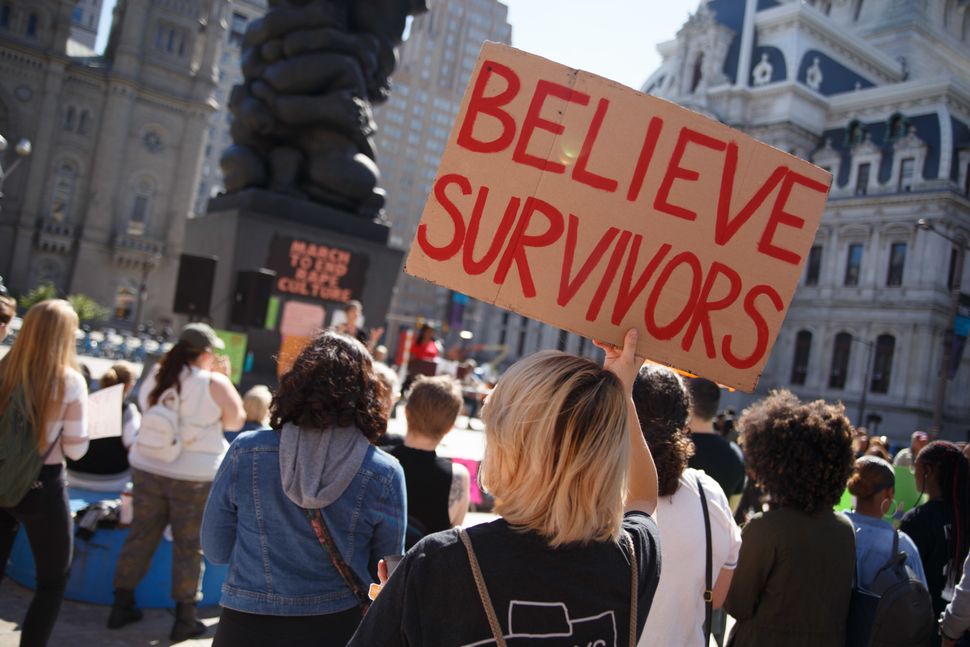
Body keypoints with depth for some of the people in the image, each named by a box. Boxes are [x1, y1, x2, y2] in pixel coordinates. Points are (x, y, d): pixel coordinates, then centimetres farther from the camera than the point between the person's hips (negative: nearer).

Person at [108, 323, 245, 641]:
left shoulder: (154, 377, 3)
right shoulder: (215, 383, -12)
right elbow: (235, 421, -3)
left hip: (148, 468, 5)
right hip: (194, 476, -5)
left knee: (140, 535, 15)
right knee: (189, 546, 6)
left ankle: (121, 606, 24)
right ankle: (184, 618, 13)